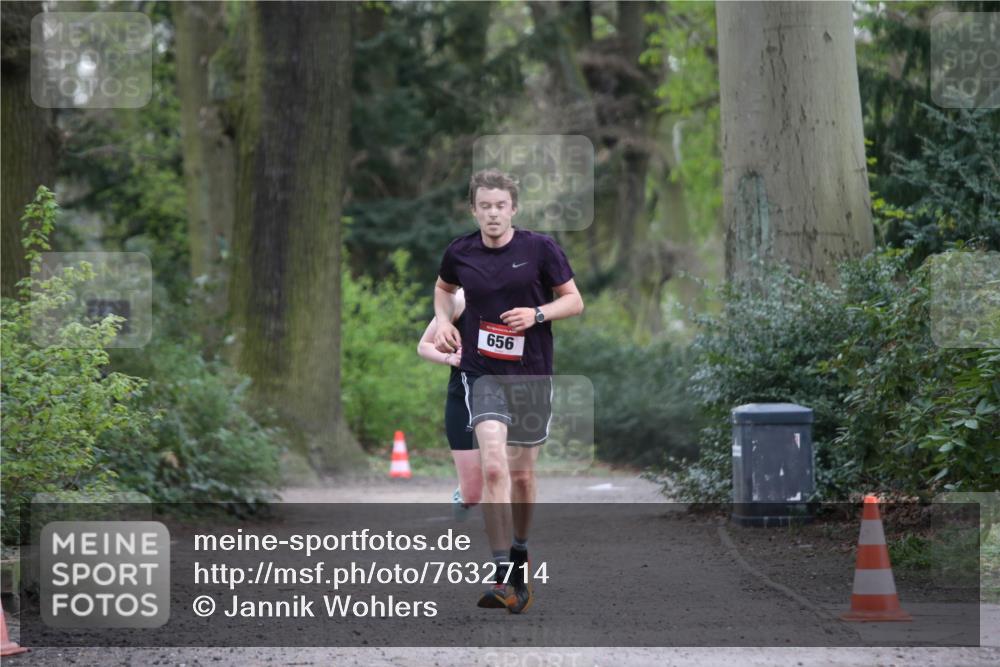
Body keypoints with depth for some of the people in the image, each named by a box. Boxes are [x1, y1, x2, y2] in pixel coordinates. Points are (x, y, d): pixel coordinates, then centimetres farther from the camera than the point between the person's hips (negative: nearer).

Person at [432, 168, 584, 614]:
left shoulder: (540, 248, -4)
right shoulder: (460, 253, 2)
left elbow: (574, 301, 2)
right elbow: (444, 288, 24)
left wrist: (537, 314, -15)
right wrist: (443, 321, 6)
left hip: (531, 372, 1)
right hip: (482, 372, 0)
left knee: (521, 473, 10)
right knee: (493, 466, -19)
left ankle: (520, 555, 35)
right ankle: (504, 578, -22)